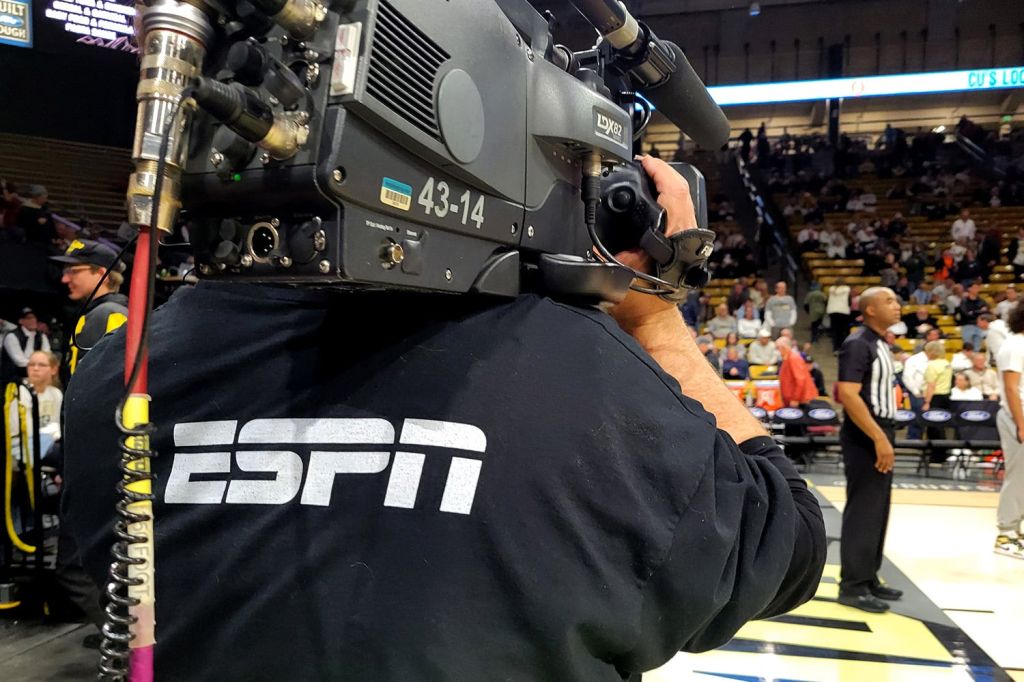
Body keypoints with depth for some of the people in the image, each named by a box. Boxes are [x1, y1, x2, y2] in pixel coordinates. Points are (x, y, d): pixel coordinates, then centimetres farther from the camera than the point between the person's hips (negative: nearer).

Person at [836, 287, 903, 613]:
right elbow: (848, 395, -23)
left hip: (881, 434, 10)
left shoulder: (881, 344, 15)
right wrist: (879, 438, -25)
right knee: (863, 511, -5)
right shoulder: (858, 344, -15)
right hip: (866, 438, -10)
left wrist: (885, 437, 17)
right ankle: (853, 586, 2)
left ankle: (868, 578, 23)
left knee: (877, 510, 14)